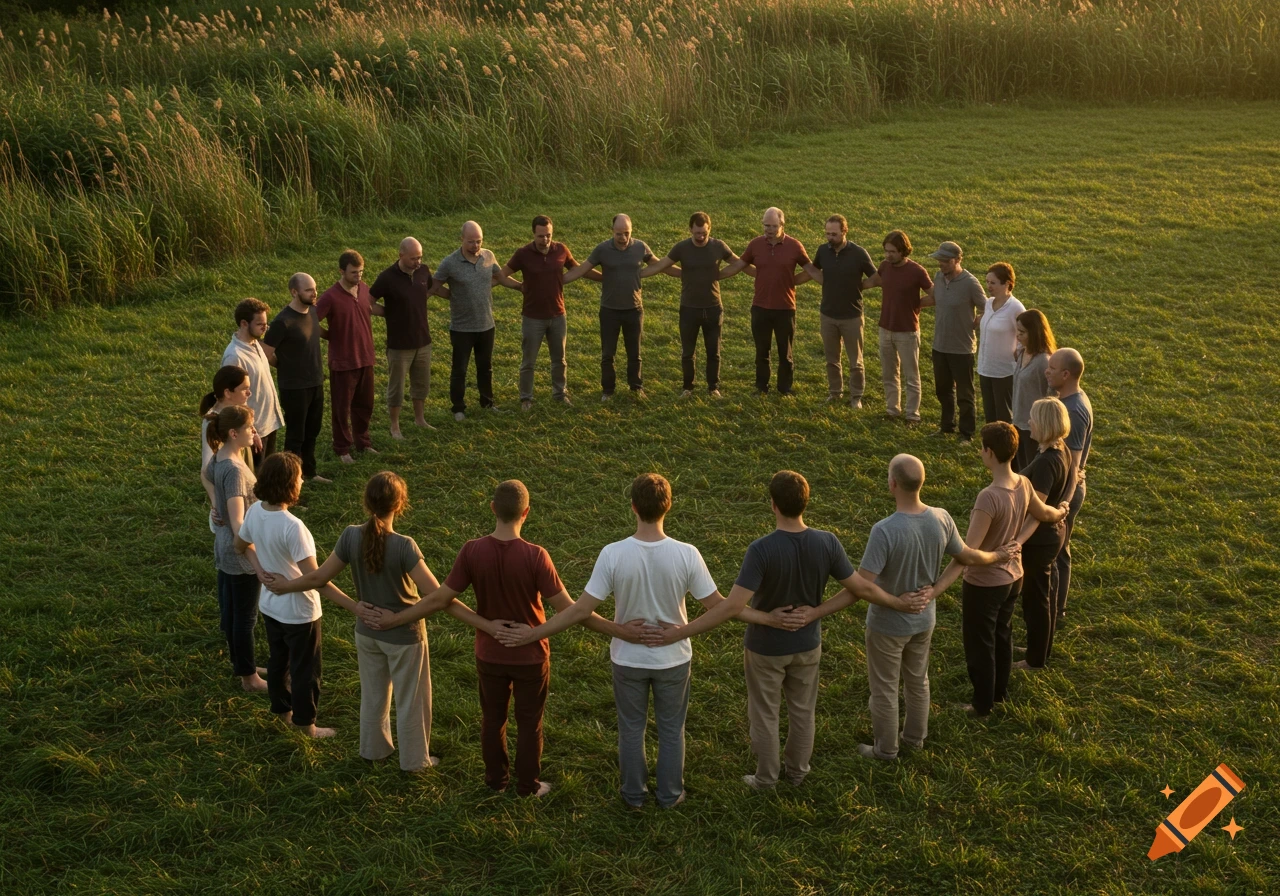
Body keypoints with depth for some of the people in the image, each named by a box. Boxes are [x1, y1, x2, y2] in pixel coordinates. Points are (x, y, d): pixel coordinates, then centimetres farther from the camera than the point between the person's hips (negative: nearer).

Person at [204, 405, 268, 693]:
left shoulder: (218, 459, -1)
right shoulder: (234, 470, -29)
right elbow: (238, 523, -32)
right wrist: (257, 562, -34)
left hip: (224, 549, 9)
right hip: (239, 551, -9)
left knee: (229, 610, 22)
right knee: (246, 616, 7)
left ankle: (239, 663, 39)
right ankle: (249, 677, 20)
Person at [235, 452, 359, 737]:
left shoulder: (255, 512, -11)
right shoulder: (292, 527, -34)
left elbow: (240, 545, 11)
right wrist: (355, 607, -37)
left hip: (270, 605, 7)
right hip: (298, 611, -7)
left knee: (278, 660, 26)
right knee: (305, 668, 14)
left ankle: (283, 710, 45)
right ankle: (306, 723, 30)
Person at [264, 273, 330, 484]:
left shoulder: (313, 311, 0)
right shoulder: (283, 321, -23)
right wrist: (285, 367, 0)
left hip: (316, 383, 7)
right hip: (294, 388, -7)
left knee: (312, 432, 20)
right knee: (296, 435, 6)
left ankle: (309, 471, 35)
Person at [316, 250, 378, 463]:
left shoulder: (364, 288, 0)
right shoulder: (331, 297, -19)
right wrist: (331, 336, -6)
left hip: (366, 358, 6)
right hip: (343, 362, -6)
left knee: (364, 404, 18)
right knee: (342, 407, 8)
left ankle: (363, 442, 34)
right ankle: (342, 449, 21)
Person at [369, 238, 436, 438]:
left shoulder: (424, 271, -4)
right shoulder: (387, 278, -19)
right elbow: (368, 304, -10)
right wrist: (392, 313, -9)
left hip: (423, 340, 5)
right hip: (399, 344, -5)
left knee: (422, 383, 19)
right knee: (396, 386, 8)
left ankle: (420, 419, 37)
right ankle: (394, 427, 22)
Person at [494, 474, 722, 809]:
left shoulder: (613, 555, -24)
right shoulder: (686, 554, -22)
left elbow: (581, 609, -21)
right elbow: (720, 607, -19)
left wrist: (533, 634, -12)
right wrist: (679, 633, -5)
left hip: (628, 659, 0)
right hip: (672, 659, 0)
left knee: (631, 728, 22)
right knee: (671, 730, 21)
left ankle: (634, 794, 38)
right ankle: (670, 794, 37)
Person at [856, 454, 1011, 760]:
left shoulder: (885, 530, -34)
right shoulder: (941, 519, -17)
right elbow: (967, 556, 0)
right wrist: (999, 556, 20)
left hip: (888, 624, -5)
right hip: (923, 619, 6)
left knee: (884, 688, 16)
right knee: (918, 681, 27)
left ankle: (885, 748, 33)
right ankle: (915, 736, 46)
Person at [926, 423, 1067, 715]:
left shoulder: (990, 497, -34)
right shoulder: (1023, 484, -10)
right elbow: (1044, 514, 11)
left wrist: (936, 588, -40)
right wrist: (1061, 512, 36)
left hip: (984, 584, -8)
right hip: (1013, 577, 8)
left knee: (979, 645, 14)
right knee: (1002, 636, 27)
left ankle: (983, 704, 31)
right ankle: (999, 693, 46)